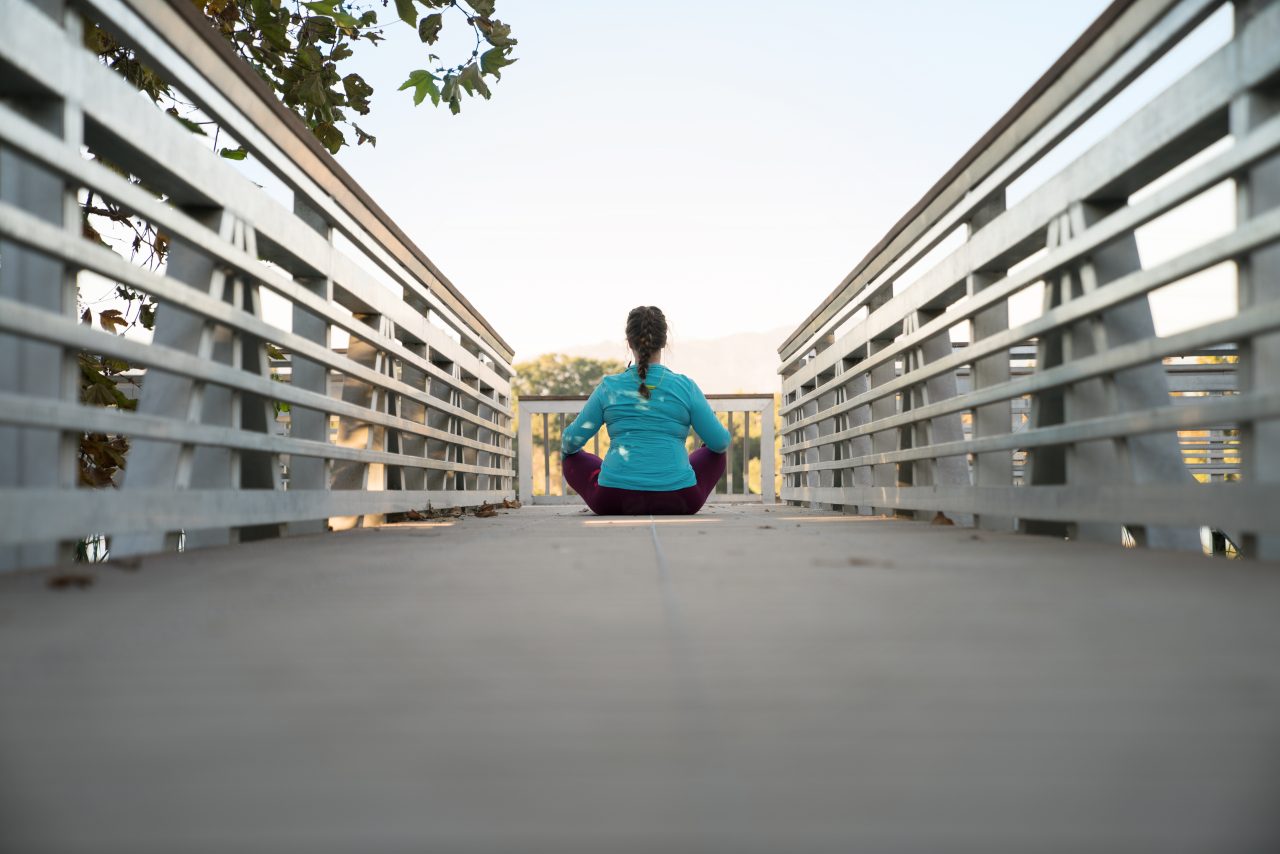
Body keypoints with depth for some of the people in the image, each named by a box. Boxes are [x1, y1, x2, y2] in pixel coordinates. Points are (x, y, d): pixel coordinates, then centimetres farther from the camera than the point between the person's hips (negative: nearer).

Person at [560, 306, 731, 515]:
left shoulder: (608, 387, 1)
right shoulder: (686, 387, -1)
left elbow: (572, 440, 7)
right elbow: (720, 442, 6)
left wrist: (565, 448, 32)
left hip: (615, 501, 0)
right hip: (677, 502, 0)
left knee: (571, 459, 28)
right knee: (714, 453, 29)